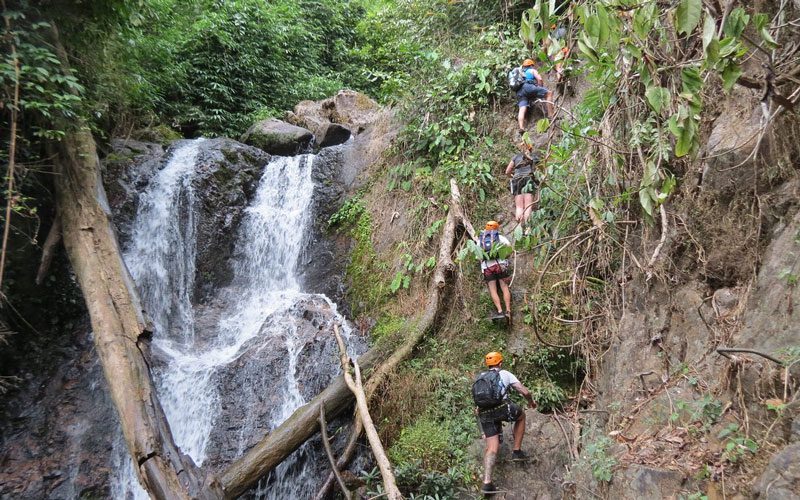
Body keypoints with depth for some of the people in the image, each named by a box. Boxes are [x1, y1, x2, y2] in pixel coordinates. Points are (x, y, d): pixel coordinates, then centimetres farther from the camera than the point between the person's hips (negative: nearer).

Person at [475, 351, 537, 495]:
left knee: (491, 448, 7)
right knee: (521, 416, 29)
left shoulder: (480, 377, 25)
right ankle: (516, 451, 27)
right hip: (502, 407, -3)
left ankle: (487, 482, -6)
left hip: (484, 413, 3)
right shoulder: (505, 374, 14)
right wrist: (531, 402, 31)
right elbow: (525, 392, 9)